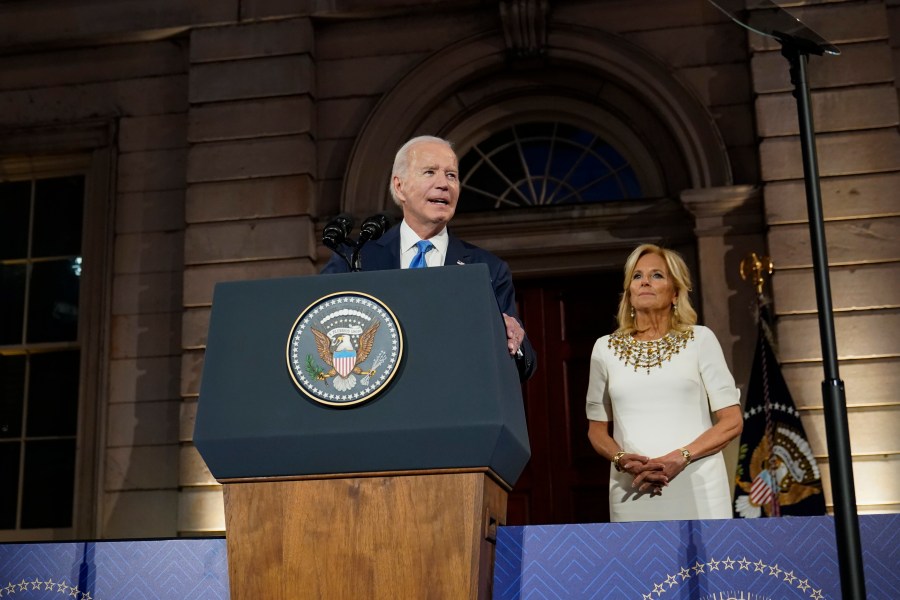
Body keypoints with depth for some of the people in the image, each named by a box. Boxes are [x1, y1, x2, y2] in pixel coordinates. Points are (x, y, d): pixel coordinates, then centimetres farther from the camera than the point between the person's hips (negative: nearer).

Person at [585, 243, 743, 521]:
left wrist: (681, 457, -12)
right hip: (633, 490, 1)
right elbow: (597, 428, 15)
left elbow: (732, 421, 2)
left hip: (697, 487, -1)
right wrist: (622, 459, -6)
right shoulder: (605, 348, 10)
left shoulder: (700, 339, 5)